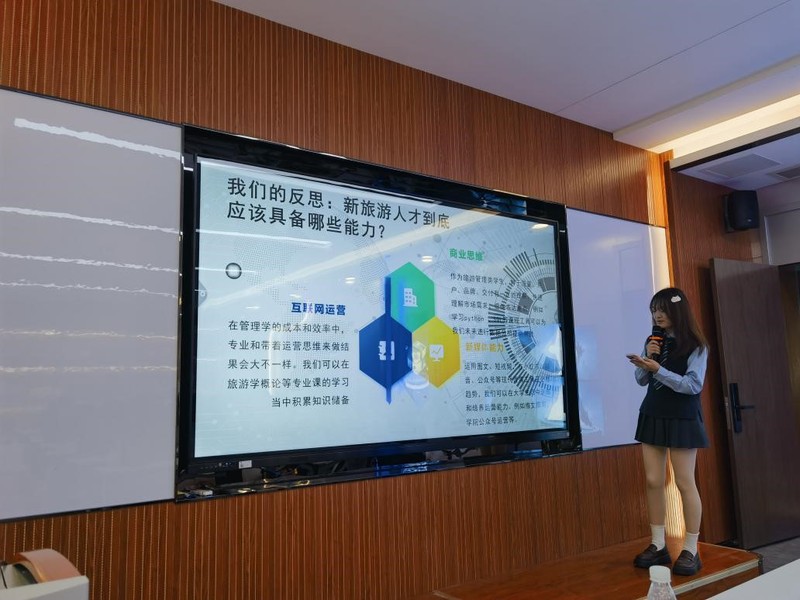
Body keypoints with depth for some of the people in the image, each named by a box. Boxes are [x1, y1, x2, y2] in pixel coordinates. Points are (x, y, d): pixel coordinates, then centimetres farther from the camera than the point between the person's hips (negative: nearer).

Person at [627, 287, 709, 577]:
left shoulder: (695, 345, -8)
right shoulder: (653, 341, 8)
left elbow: (693, 385, -17)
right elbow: (641, 381, 9)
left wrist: (657, 369, -25)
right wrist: (647, 359, -9)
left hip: (682, 418, -5)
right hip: (652, 415, 5)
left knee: (685, 482, 0)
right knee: (653, 481, 6)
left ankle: (691, 550, 11)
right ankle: (658, 546, 15)